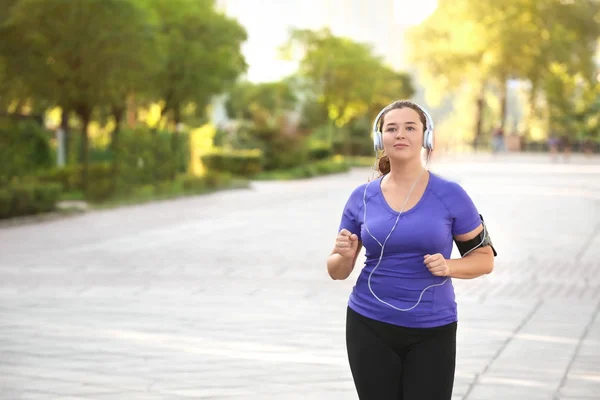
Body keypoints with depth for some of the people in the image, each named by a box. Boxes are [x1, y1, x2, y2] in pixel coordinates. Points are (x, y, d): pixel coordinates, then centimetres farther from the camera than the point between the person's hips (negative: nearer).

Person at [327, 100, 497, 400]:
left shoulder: (450, 195, -5)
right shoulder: (362, 197, 1)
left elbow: (485, 258, 1)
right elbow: (337, 271, 7)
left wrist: (448, 266, -18)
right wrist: (344, 254, -16)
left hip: (432, 332, -2)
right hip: (370, 327, 2)